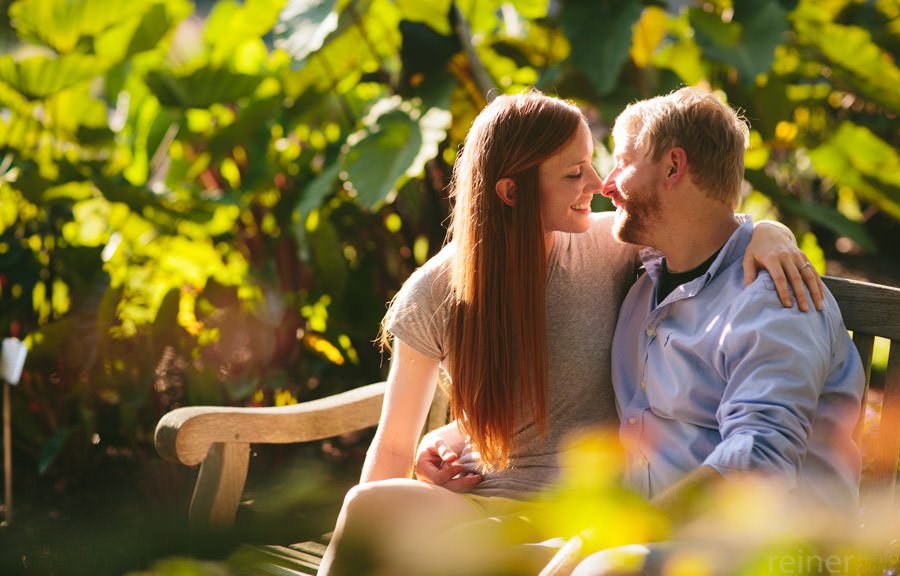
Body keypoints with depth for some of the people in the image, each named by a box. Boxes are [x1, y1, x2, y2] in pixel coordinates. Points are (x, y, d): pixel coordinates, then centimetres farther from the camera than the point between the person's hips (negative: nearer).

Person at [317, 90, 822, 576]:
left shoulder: (608, 247, -1)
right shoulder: (435, 295, -1)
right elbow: (395, 445, 5)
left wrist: (767, 235, -10)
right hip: (478, 501, 2)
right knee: (369, 508, -33)